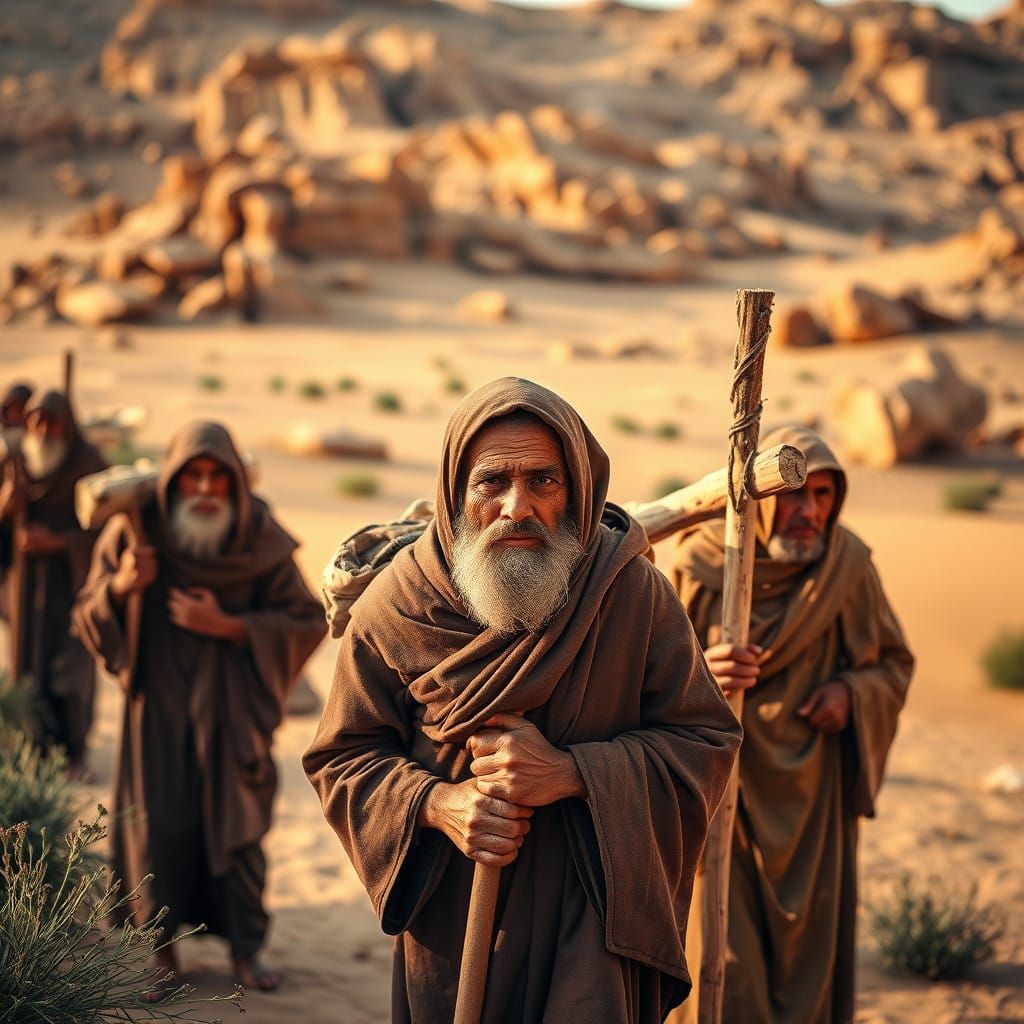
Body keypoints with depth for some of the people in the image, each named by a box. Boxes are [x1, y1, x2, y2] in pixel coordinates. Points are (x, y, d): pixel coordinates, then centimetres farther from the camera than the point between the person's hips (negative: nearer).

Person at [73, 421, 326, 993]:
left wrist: (227, 625, -17)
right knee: (159, 823, 1)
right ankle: (159, 948, 17)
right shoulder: (136, 532, -6)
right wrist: (120, 586, -23)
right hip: (160, 704, 0)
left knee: (237, 823, 2)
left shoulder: (260, 540, -7)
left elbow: (308, 620, -6)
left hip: (232, 706, 0)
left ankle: (246, 949, 17)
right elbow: (89, 616, 0)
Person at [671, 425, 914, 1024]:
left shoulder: (848, 564, -6)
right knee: (724, 963, -3)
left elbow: (894, 662, 9)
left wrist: (852, 691, -12)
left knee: (808, 959, 8)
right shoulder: (697, 568, -13)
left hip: (811, 796, 2)